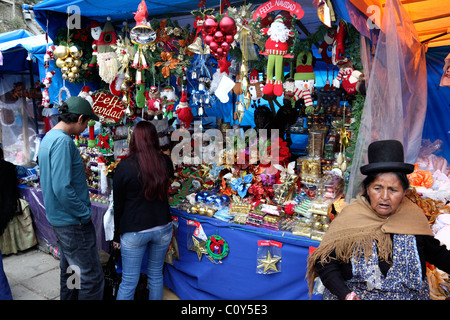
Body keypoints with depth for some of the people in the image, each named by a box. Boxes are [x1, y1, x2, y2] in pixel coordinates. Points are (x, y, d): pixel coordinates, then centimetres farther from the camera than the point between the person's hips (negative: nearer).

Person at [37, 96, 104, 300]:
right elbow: (62, 188, -28)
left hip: (58, 218, 10)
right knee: (92, 277, -1)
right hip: (73, 222, -10)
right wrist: (85, 213, -17)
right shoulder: (63, 141, -21)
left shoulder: (48, 137, 10)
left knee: (70, 271, 24)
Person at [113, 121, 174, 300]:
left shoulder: (124, 167, -12)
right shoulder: (165, 161, -5)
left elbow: (118, 205, -4)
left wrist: (117, 235, 7)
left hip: (134, 232, -3)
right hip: (162, 228, 3)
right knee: (156, 275, 19)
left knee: (128, 282, 9)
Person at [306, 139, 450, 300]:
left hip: (410, 295, 4)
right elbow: (326, 262, -9)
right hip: (356, 294, -4)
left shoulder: (414, 217, 0)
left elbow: (436, 254, 15)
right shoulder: (350, 216, -8)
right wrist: (346, 295, -21)